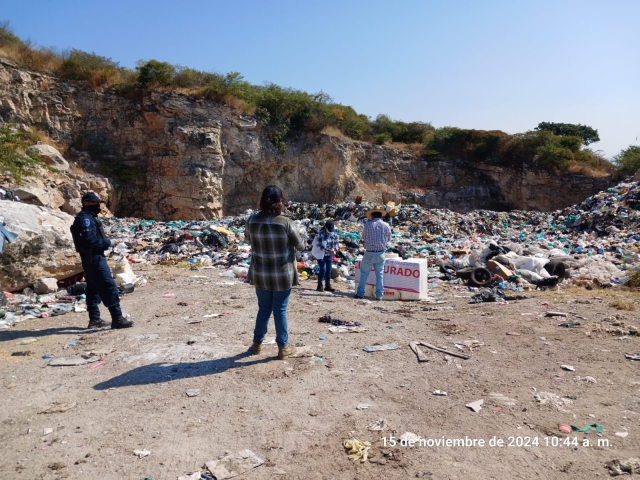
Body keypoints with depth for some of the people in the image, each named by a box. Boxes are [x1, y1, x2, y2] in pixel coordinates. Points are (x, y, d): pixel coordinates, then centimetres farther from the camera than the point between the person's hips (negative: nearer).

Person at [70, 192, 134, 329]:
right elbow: (90, 240, -23)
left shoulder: (89, 217, 17)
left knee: (93, 288, 14)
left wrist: (106, 242, 7)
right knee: (109, 287, -11)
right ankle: (117, 319, -10)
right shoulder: (85, 218, -15)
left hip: (90, 259, 11)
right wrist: (108, 242, -16)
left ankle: (94, 319, 22)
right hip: (94, 258, -11)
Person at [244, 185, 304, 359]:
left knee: (263, 309, 18)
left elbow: (248, 240, 13)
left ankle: (257, 344, 29)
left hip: (260, 274, 3)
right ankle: (283, 347, 19)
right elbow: (300, 245, -4)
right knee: (280, 310, 8)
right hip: (282, 274, -3)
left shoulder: (252, 220, -8)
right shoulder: (285, 222, -18)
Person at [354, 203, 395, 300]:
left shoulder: (368, 225, -7)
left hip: (369, 253, -2)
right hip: (381, 253, 2)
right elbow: (388, 239, 9)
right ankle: (379, 295, 12)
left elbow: (363, 238, 4)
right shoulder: (386, 225, -2)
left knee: (364, 274, 10)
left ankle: (360, 293, 13)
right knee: (379, 275, 11)